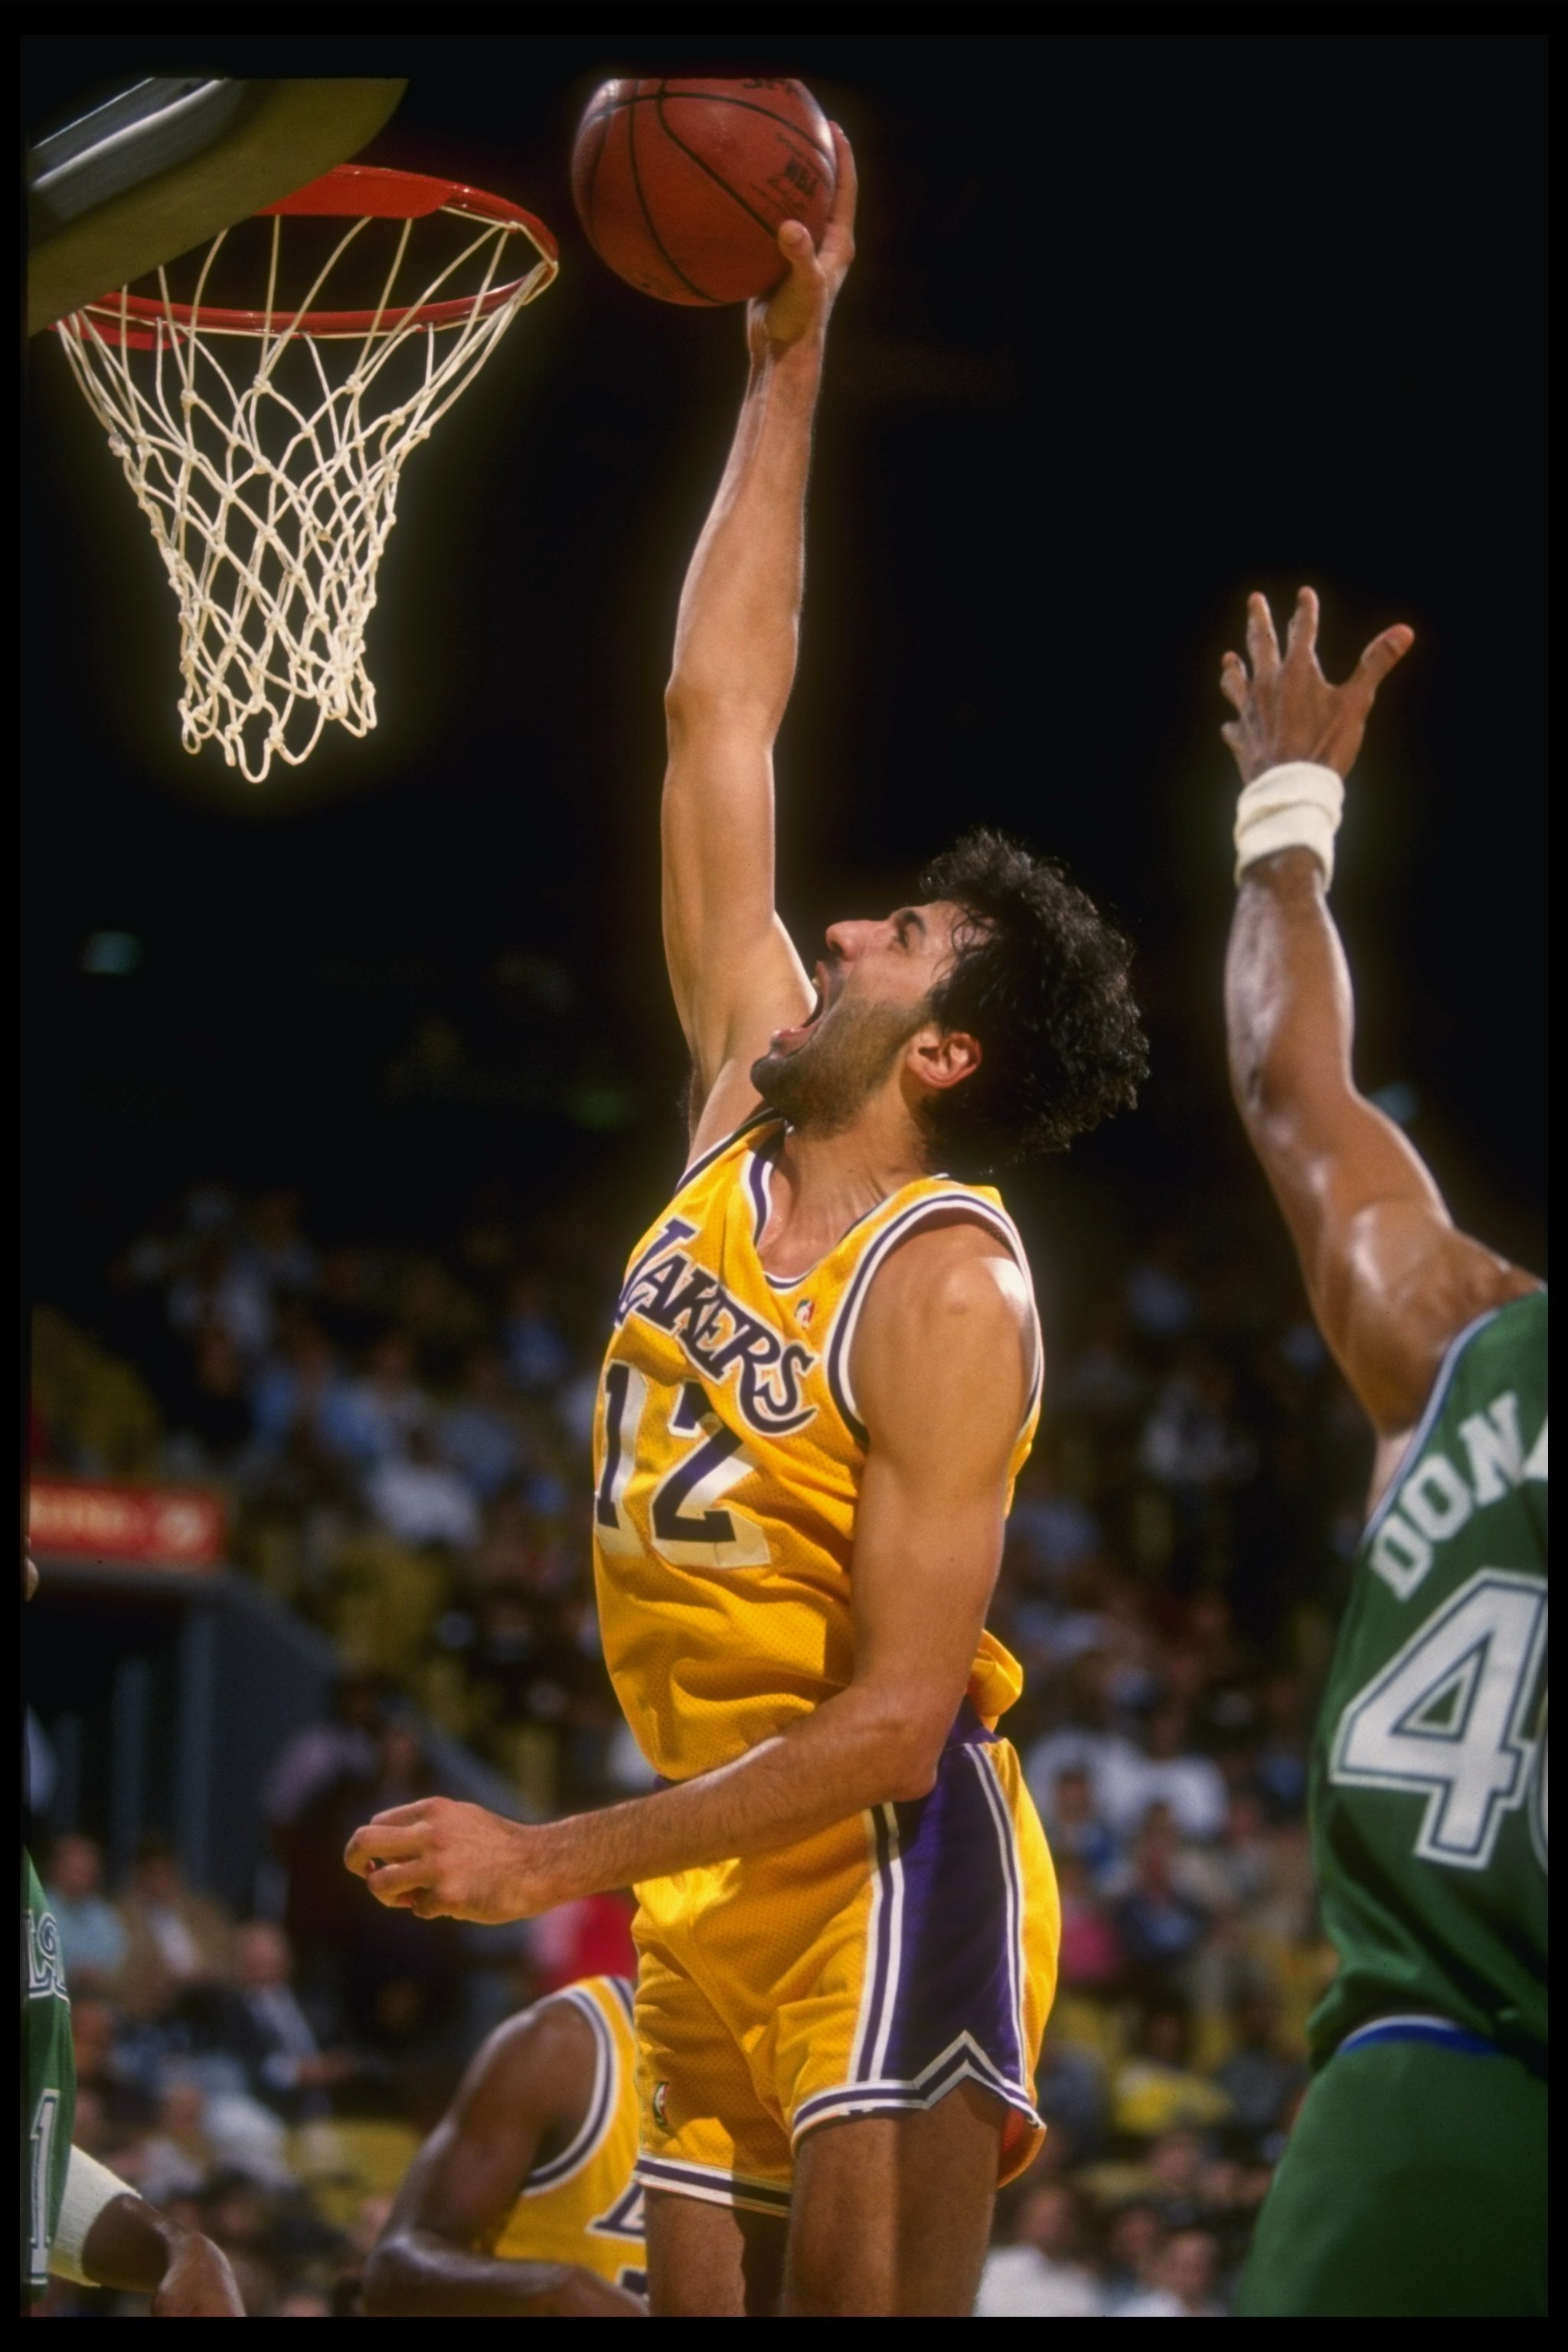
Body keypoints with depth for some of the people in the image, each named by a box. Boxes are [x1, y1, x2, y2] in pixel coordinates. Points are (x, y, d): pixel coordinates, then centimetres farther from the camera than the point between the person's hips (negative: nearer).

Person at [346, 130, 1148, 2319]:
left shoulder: (950, 1292, -15)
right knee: (709, 2295, 7)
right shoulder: (749, 1114, 6)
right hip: (718, 1873, 8)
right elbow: (719, 715, 11)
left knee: (861, 2284, -16)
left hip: (889, 1873, -8)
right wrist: (787, 367, 8)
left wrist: (549, 1860, -23)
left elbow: (893, 1720, -21)